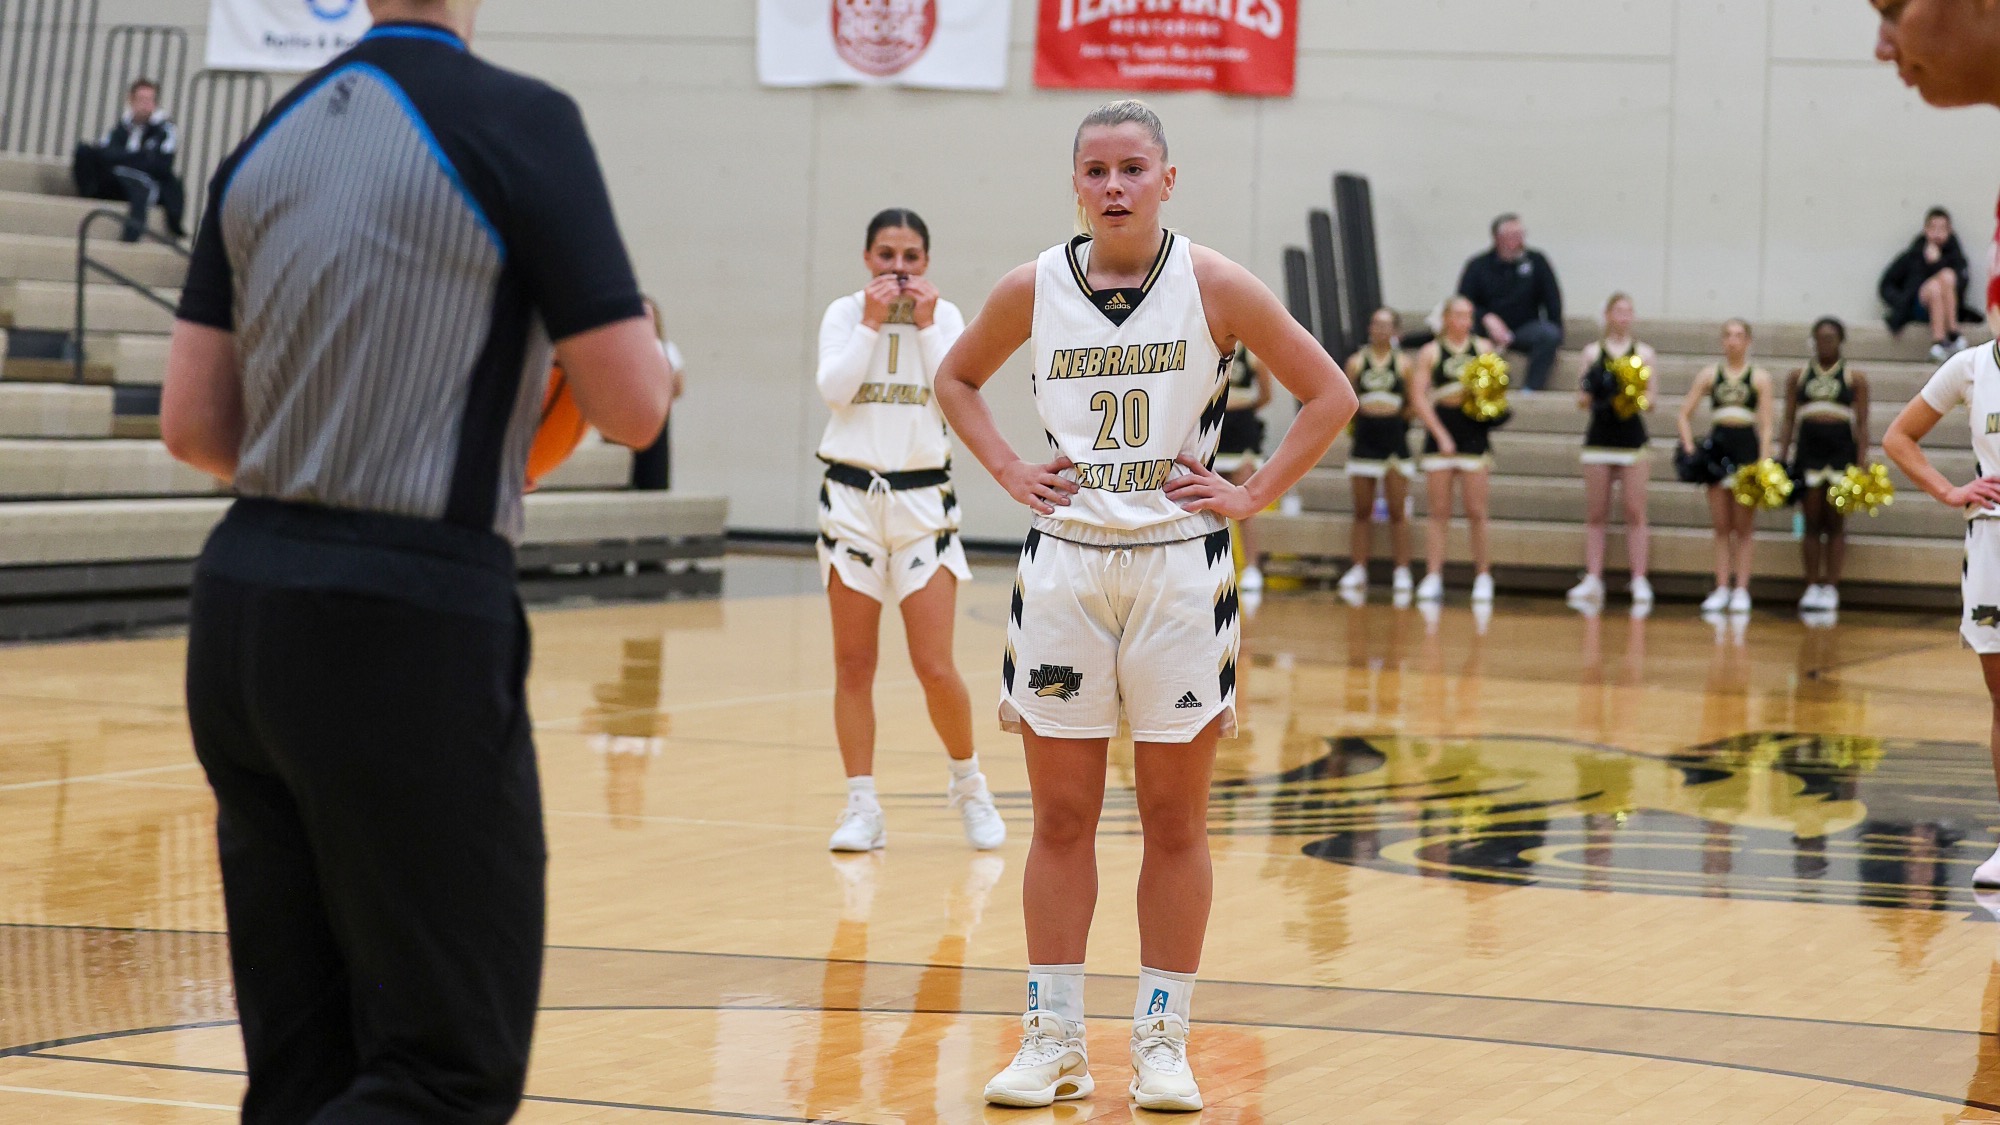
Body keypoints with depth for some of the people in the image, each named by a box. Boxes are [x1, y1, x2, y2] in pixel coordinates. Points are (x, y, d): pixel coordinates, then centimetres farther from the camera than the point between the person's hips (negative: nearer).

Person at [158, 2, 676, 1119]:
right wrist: (648, 352, 14)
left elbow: (193, 422, 11)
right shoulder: (521, 123, -8)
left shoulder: (269, 138, 11)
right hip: (411, 623, -7)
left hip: (244, 603, 7)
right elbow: (632, 407, -8)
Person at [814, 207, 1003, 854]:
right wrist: (872, 322, -12)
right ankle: (862, 808, 9)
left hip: (924, 500, -1)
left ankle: (968, 786, 17)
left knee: (935, 668, -6)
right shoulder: (845, 314, 3)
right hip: (852, 495, 1)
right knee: (853, 666, 2)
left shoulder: (945, 317, 4)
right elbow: (833, 388, -11)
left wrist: (926, 325, -11)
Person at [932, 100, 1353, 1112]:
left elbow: (1328, 394, 1)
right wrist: (1009, 473, 6)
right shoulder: (1034, 289, 1)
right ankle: (1054, 1041, 13)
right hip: (1064, 563, 2)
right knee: (1061, 817, 5)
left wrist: (1250, 495, -5)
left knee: (1175, 820, 4)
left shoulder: (1214, 287, -5)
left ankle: (1163, 1040, 12)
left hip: (1178, 565, -2)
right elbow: (957, 380, 18)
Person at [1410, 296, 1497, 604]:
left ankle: (1483, 577, 5)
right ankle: (1433, 578, 1)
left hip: (1475, 438, 0)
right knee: (1439, 512, 1)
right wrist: (1441, 435, -10)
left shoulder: (1483, 348, 7)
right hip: (1440, 436, 0)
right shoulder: (1430, 352, 3)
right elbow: (1418, 397, -3)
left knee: (1476, 512, 0)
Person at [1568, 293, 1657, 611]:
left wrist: (1641, 398, -18)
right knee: (1595, 514, 3)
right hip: (1599, 438, 1)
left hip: (1632, 439, -1)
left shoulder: (1644, 353, 6)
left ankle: (1639, 581, -3)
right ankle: (1593, 580, 5)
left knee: (1635, 512, -4)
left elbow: (1650, 400, 4)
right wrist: (1586, 396, -13)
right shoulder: (1593, 352, 8)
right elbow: (1582, 401, 10)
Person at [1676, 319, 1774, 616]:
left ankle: (1741, 590, 4)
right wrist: (1689, 448, -3)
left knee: (1744, 527, 1)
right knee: (1721, 525, 5)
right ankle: (1721, 588, 8)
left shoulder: (1759, 377, 3)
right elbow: (1685, 414, 10)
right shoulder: (1710, 374, 8)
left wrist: (1763, 463, -10)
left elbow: (1765, 425, -1)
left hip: (1747, 447, -2)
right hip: (1717, 447, 2)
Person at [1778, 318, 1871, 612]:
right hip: (1808, 452, 1)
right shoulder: (1798, 376, 10)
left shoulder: (1855, 379, 5)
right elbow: (1789, 420, 10)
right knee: (1812, 523, 1)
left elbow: (1862, 424, 2)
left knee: (1835, 524, 0)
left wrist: (1862, 462, -7)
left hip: (1841, 453, -1)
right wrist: (1781, 458, 2)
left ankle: (1831, 588, 3)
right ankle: (1812, 586, 5)